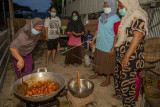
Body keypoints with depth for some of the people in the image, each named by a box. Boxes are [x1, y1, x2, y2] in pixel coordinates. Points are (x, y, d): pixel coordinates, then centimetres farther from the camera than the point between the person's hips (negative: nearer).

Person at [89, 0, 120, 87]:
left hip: (108, 47, -6)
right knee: (98, 60, 19)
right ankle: (96, 74, 39)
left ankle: (108, 80, 23)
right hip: (99, 45, 6)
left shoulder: (115, 19, -13)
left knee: (108, 63, 6)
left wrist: (113, 47, -18)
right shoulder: (101, 17, 8)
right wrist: (93, 40, 12)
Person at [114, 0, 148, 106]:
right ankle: (119, 95, 44)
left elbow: (137, 37, -23)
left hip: (130, 58, -9)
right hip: (121, 56, 9)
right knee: (118, 77, 22)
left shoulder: (138, 17, -14)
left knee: (127, 82, 2)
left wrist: (126, 57, -25)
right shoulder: (128, 18, 14)